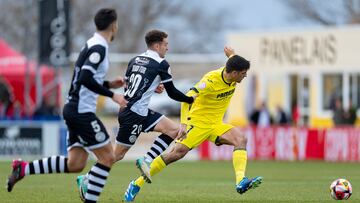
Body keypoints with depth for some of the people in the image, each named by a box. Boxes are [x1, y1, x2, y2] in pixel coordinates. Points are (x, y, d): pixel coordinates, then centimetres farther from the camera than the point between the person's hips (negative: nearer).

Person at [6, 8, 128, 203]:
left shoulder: (91, 45, 16)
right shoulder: (99, 47, -14)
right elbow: (85, 78, -25)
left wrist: (109, 84, 20)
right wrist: (112, 95, -20)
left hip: (74, 110, 10)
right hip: (82, 111, -10)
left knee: (75, 165, 7)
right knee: (107, 157, -5)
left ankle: (23, 168, 6)